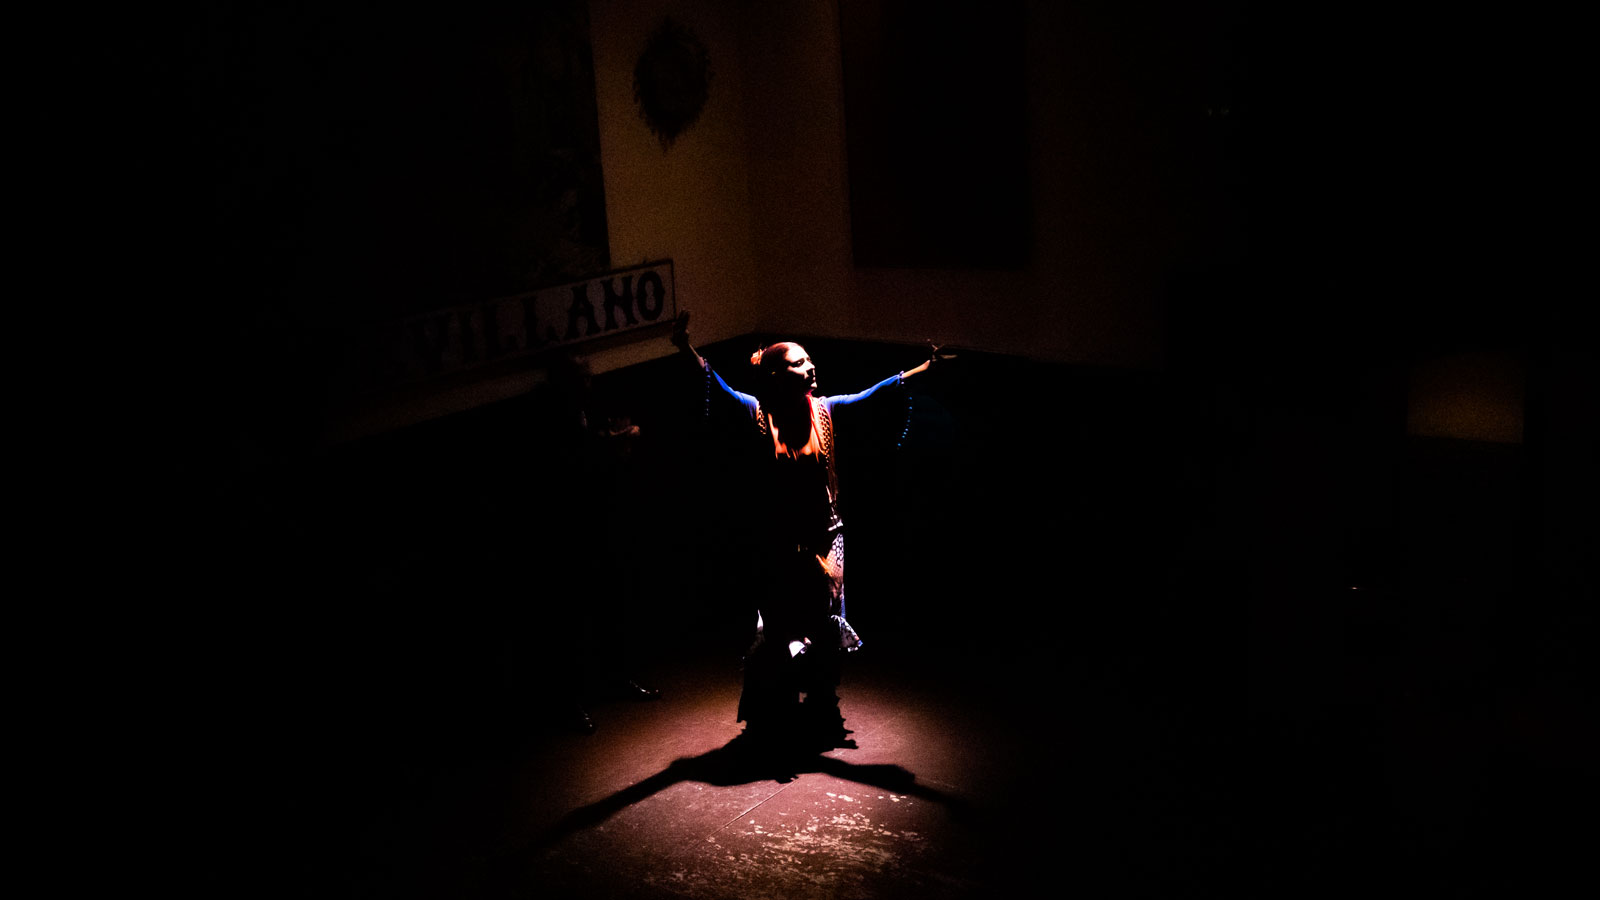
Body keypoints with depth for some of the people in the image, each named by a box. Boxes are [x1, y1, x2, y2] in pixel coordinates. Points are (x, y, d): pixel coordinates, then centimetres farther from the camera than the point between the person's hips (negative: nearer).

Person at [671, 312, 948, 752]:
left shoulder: (823, 410, 1)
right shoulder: (759, 414, -8)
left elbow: (875, 394, -1)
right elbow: (721, 389, -22)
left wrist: (921, 369, -7)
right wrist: (690, 353, -38)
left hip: (823, 539, 3)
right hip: (778, 542, -3)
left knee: (825, 632, 12)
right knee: (779, 632, 7)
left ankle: (820, 716, 31)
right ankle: (773, 721, 26)